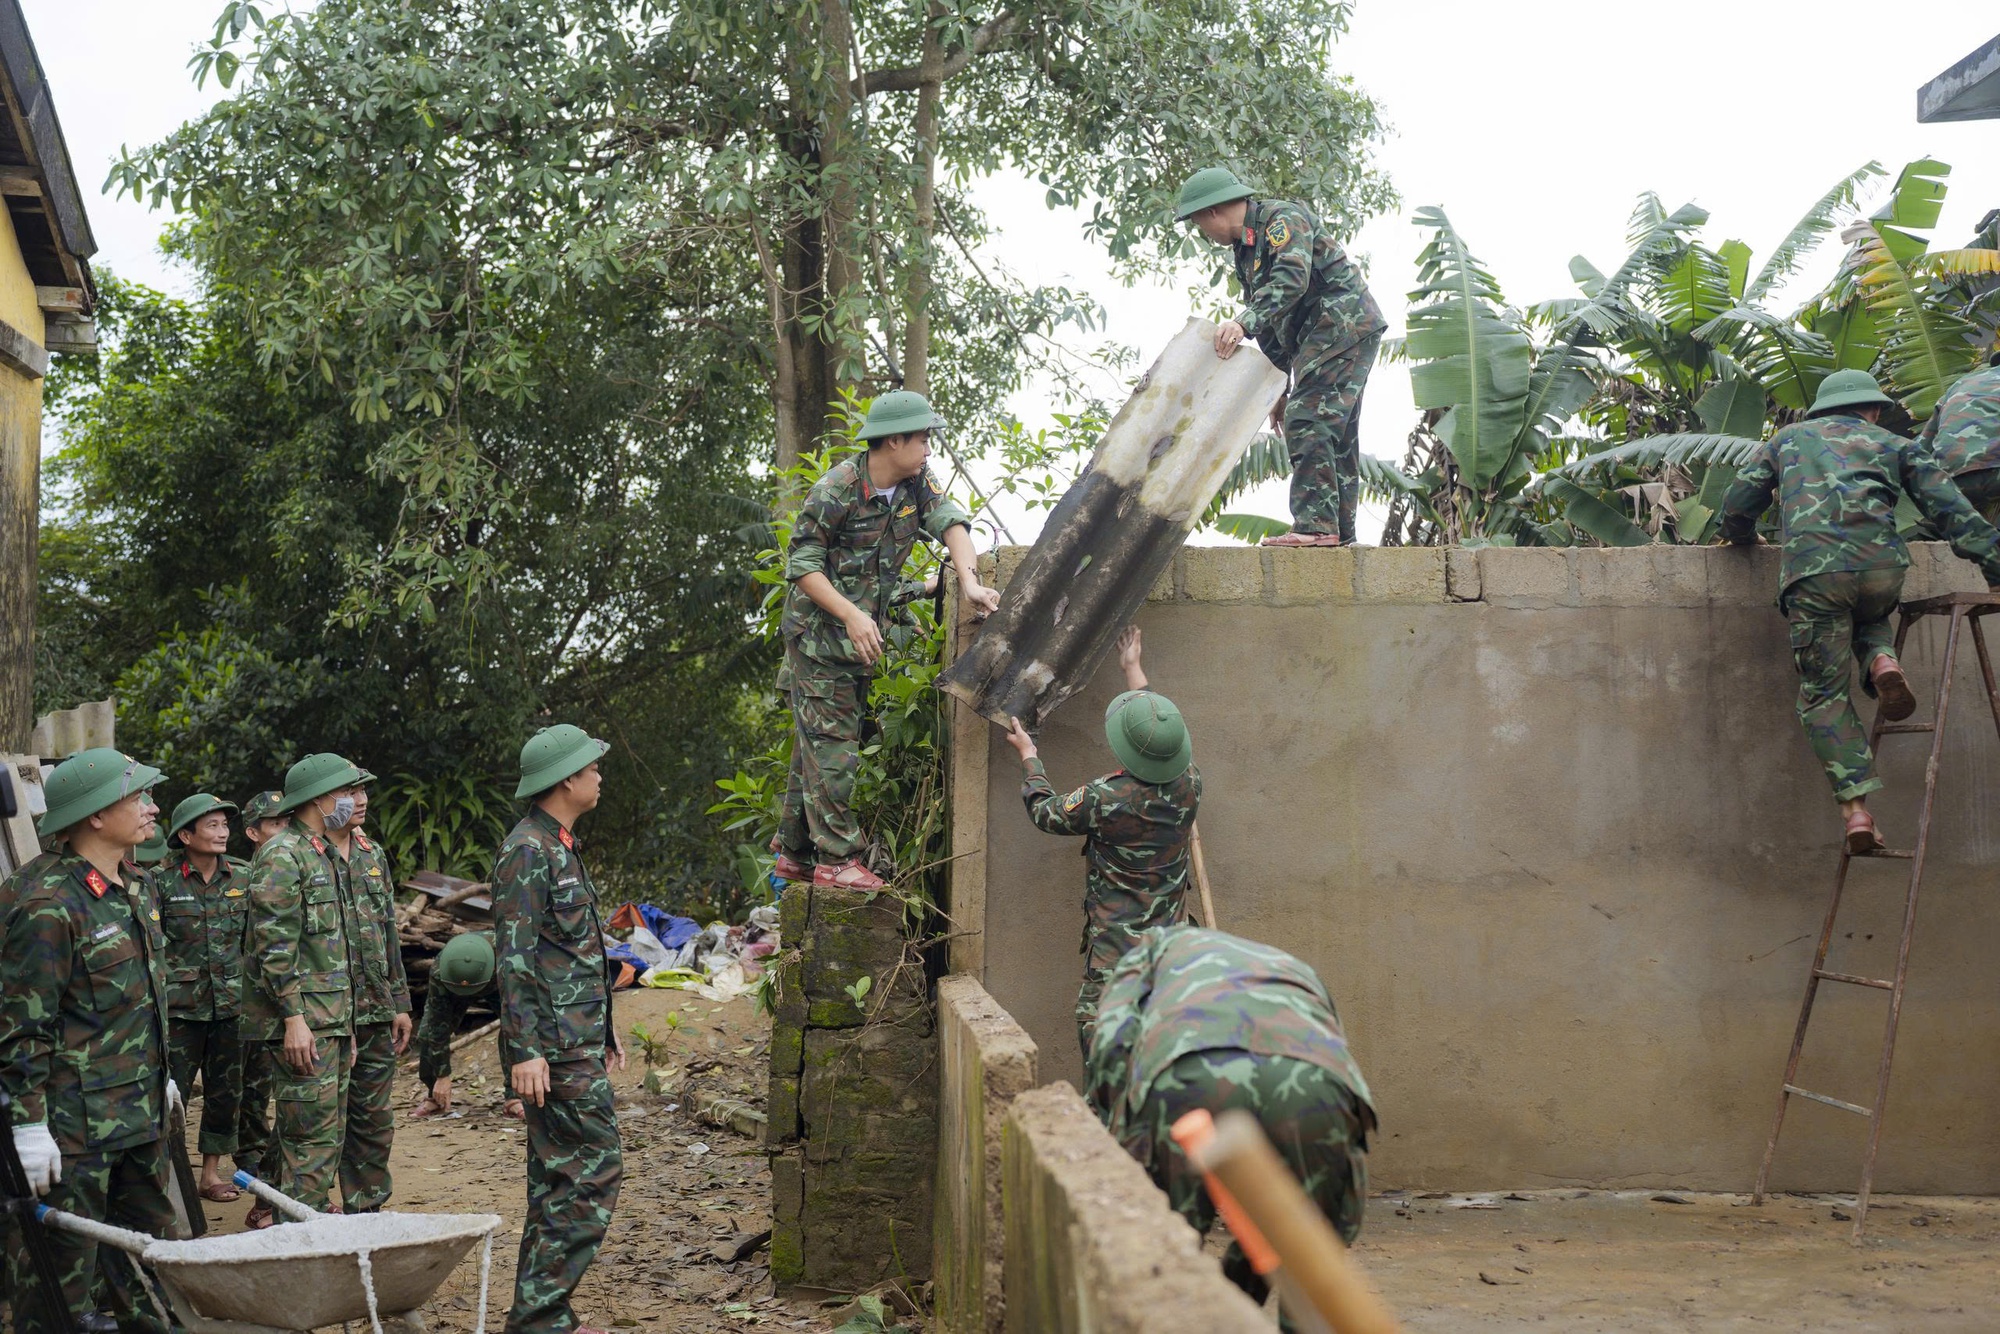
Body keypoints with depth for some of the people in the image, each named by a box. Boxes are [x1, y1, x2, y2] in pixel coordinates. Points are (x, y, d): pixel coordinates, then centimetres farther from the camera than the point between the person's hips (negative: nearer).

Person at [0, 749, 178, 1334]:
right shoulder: (49, 907, -17)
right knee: (63, 1269, -1)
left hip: (142, 1112, 9)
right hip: (75, 1128, -9)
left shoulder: (134, 892, 11)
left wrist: (162, 1076, 25)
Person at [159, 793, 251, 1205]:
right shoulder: (163, 883, -5)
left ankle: (212, 1172, 20)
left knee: (226, 1090, 9)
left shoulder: (244, 877, 5)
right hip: (180, 1005, -3)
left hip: (233, 1003, 3)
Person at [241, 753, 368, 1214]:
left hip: (332, 1021, 10)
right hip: (300, 1023, -10)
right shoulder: (283, 855, -11)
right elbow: (275, 945, -18)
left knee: (327, 1134, 13)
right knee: (313, 1138, -10)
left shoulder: (331, 858, 19)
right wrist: (294, 1018, -23)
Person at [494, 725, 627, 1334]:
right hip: (555, 1049, -10)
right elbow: (515, 957, -19)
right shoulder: (527, 851, -14)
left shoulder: (559, 847, 18)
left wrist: (604, 1029, 25)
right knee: (594, 1171, -10)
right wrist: (525, 1050, -23)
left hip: (579, 1040, 10)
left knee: (558, 1178, 11)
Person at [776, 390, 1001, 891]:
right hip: (819, 635, -8)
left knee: (815, 745, 13)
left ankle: (795, 855, 21)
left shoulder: (915, 482, 0)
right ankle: (836, 859, -4)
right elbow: (801, 565, -17)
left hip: (860, 638, 8)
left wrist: (968, 581, -30)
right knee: (832, 747, -8)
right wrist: (851, 615, -27)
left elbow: (950, 521, -12)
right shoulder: (835, 491, -20)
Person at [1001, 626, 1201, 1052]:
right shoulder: (1189, 785, -4)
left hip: (1114, 950, -6)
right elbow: (1172, 739, 20)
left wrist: (1028, 756, 20)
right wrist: (1133, 670, 30)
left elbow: (1046, 812, 3)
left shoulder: (1105, 799, -18)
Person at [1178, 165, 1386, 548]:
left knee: (1306, 422, -17)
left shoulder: (1283, 219, -11)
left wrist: (1245, 323, -41)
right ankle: (1340, 530, 12)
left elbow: (1292, 279, -30)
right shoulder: (1246, 249, 19)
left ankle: (1315, 525, -20)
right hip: (1323, 335, 11)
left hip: (1343, 324, -11)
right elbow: (1270, 328, 22)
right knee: (1334, 433, 10)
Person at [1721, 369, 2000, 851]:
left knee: (1825, 695, 5)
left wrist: (1742, 539, 48)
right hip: (1881, 567, 1)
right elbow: (1951, 509, 13)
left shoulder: (1788, 439, 28)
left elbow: (1737, 506, 26)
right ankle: (1882, 662, 0)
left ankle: (1855, 807, -9)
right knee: (1868, 619, 36)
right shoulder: (1893, 445, 25)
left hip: (1813, 572, -1)